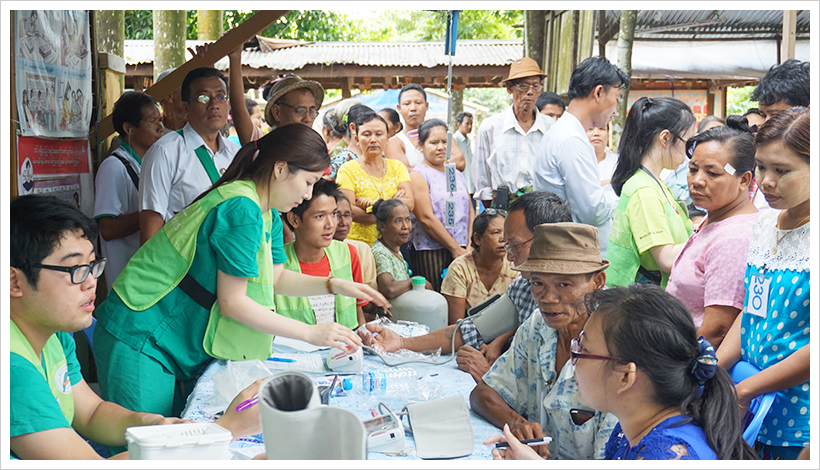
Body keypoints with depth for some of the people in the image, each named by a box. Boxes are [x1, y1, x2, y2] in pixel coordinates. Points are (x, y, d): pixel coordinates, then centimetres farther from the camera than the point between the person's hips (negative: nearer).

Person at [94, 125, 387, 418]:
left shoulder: (268, 216, 8)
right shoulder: (242, 209, -23)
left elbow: (277, 277, 18)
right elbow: (232, 302, -22)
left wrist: (335, 285, 4)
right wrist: (310, 333, -18)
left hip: (184, 345, 10)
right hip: (139, 338, -9)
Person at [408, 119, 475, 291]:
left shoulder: (457, 175, 19)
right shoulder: (417, 175, -2)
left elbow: (470, 212, 16)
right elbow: (426, 218, -10)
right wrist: (456, 249, -10)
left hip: (461, 252, 6)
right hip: (429, 253, -6)